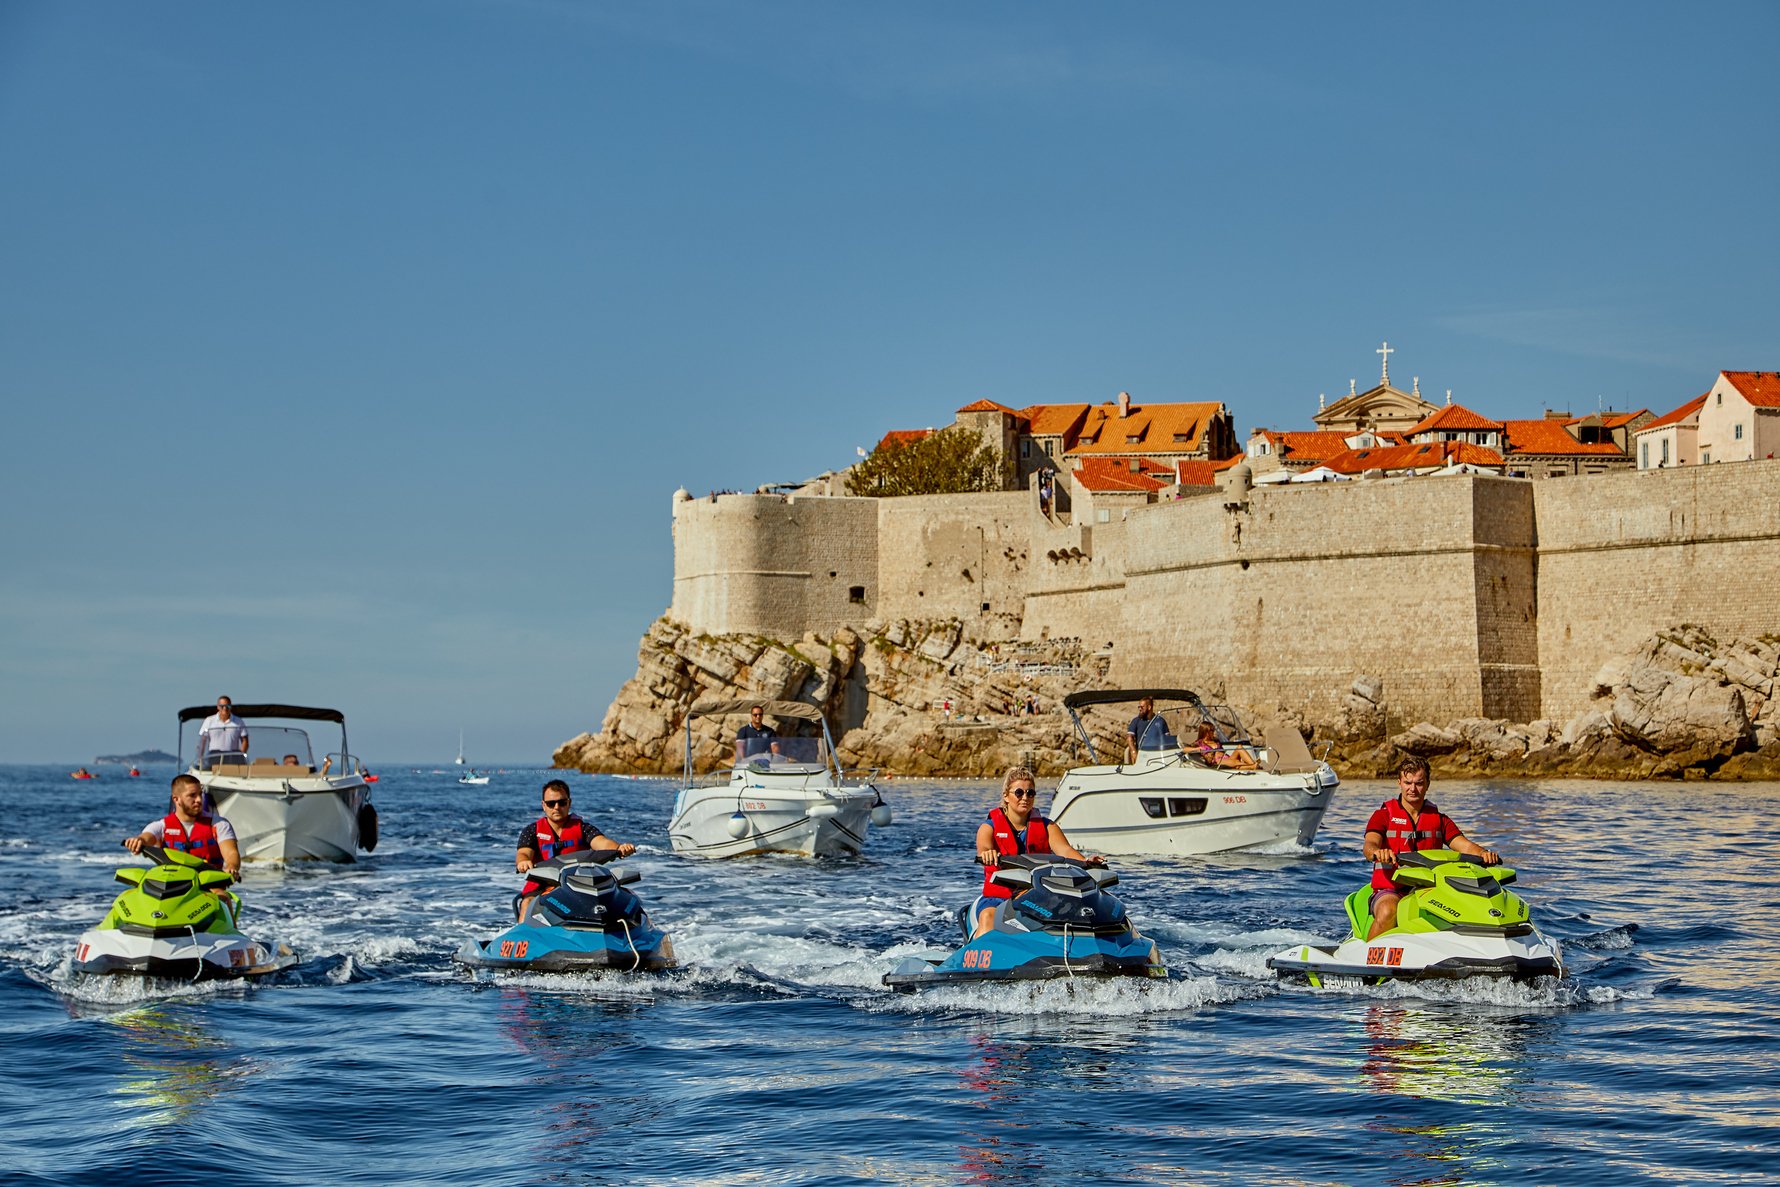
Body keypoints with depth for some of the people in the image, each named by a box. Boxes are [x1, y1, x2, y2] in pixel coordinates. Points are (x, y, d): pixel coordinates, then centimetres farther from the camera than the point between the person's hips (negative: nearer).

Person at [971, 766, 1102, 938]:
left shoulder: (1046, 826, 13)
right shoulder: (989, 827, 7)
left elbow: (1064, 849, -5)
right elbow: (983, 848, -16)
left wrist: (1086, 861, -28)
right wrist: (987, 854, -42)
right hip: (997, 897, -2)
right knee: (988, 917, -35)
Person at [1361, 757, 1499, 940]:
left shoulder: (1439, 819, 16)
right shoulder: (1384, 815, 5)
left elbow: (1464, 845, 2)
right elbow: (1369, 845, -12)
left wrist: (1484, 853, -22)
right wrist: (1377, 852, -39)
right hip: (1390, 890, -3)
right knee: (1388, 911, -38)